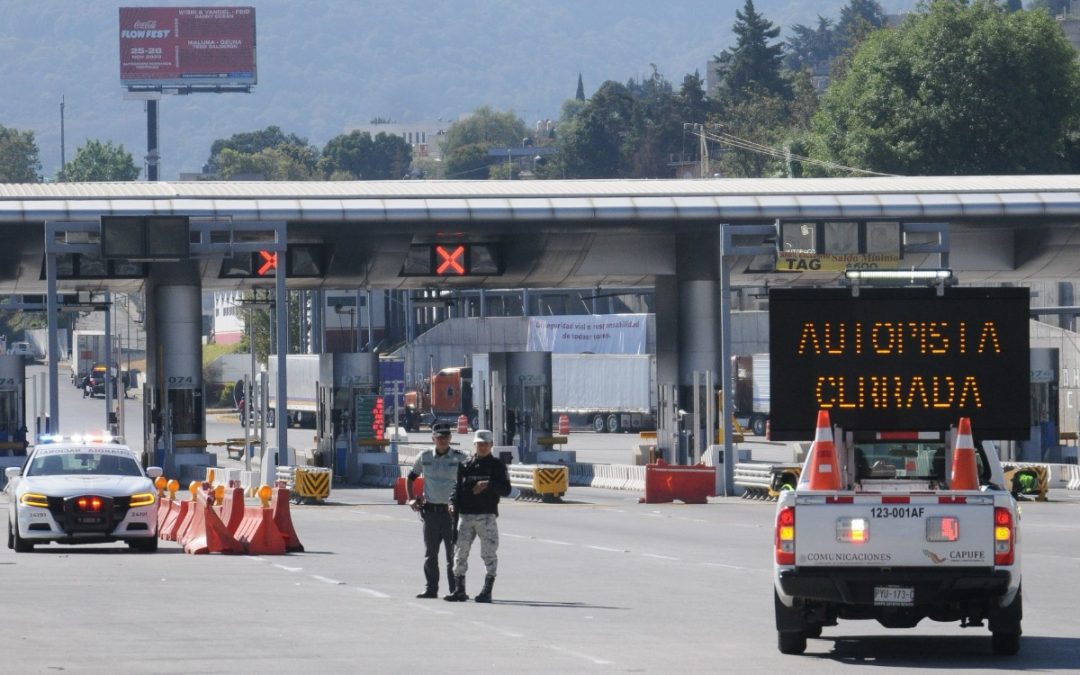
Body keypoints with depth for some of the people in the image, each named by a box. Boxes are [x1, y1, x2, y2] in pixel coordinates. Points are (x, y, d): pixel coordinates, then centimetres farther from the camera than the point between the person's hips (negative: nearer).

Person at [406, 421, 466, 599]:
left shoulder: (459, 458, -1)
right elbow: (411, 478, 21)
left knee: (453, 554, -3)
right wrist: (411, 499, 9)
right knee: (430, 553, 6)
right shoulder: (424, 457, 7)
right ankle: (431, 588, 13)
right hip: (430, 510, 3)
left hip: (451, 510, -3)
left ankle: (455, 589, 3)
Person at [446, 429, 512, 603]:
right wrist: (453, 502, -6)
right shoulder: (465, 466, 13)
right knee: (460, 552, 2)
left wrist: (489, 485, -17)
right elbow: (457, 486, 11)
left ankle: (487, 592, 2)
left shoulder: (497, 466, 5)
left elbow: (506, 490, -2)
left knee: (489, 553, -3)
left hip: (487, 515, -3)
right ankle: (459, 590, 9)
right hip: (465, 515, 3)